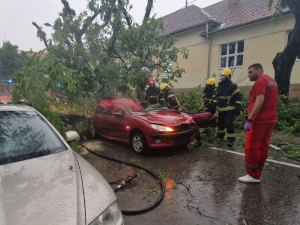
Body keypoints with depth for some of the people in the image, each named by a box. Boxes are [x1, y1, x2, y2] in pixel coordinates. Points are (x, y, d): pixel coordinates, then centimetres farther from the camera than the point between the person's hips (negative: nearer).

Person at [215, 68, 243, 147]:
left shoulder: (233, 86, -9)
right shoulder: (219, 86, 13)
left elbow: (238, 97, -11)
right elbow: (217, 97, 23)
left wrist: (237, 108, -16)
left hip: (230, 110, -7)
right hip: (221, 109, 7)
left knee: (229, 124, -12)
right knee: (220, 123, 18)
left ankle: (230, 139, -1)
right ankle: (220, 135, 40)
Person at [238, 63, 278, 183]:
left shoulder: (261, 81, -12)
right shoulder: (271, 81, 19)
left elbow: (259, 102, -23)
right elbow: (269, 101, 20)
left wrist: (249, 120, -24)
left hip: (260, 120, -10)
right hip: (270, 119, 10)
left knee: (251, 147, -4)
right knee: (263, 146, 10)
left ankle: (253, 175, 2)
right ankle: (257, 174, 18)